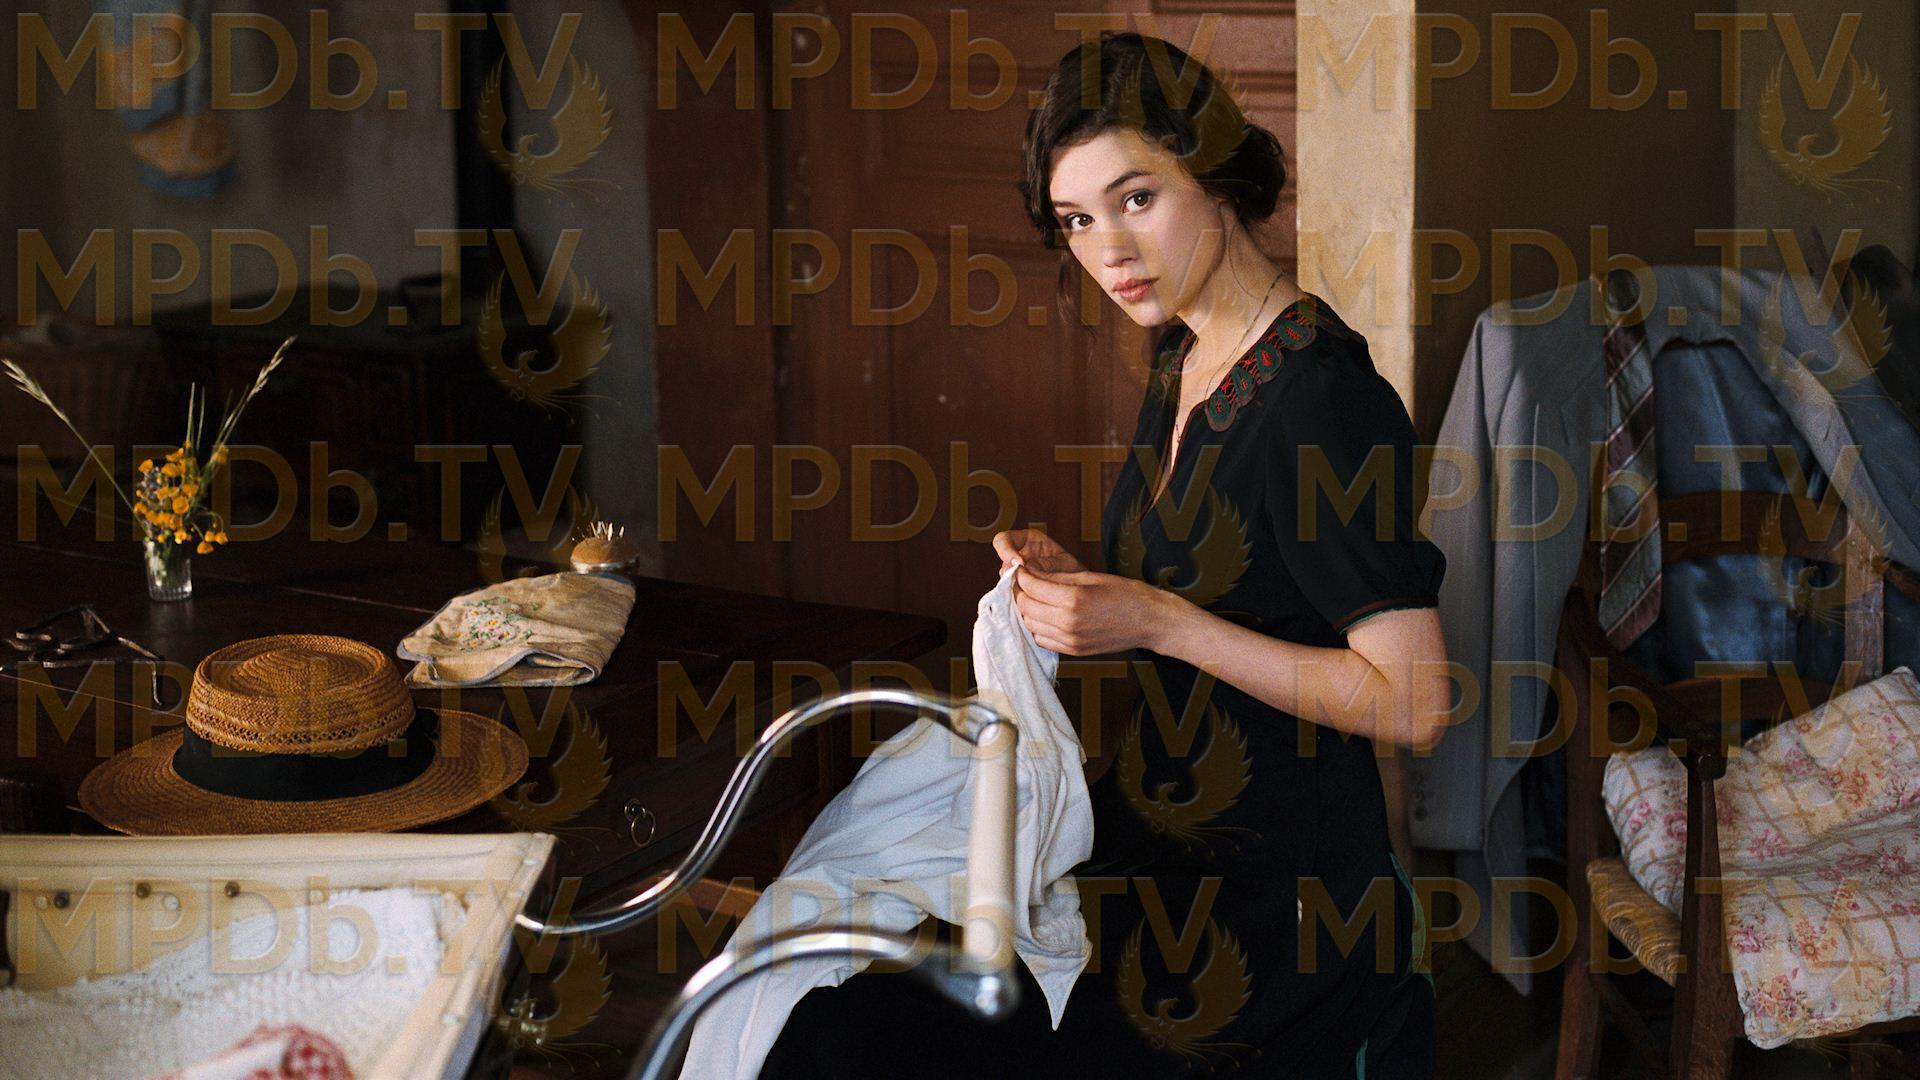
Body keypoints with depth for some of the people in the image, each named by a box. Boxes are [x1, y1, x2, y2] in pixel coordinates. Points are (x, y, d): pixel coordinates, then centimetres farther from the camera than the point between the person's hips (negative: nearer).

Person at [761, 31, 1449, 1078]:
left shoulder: (1321, 393, -19)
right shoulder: (1183, 362, 8)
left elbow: (1412, 702, -21)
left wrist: (1158, 622, -23)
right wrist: (1076, 582, 1)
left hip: (1267, 907, -9)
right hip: (1164, 825, 9)